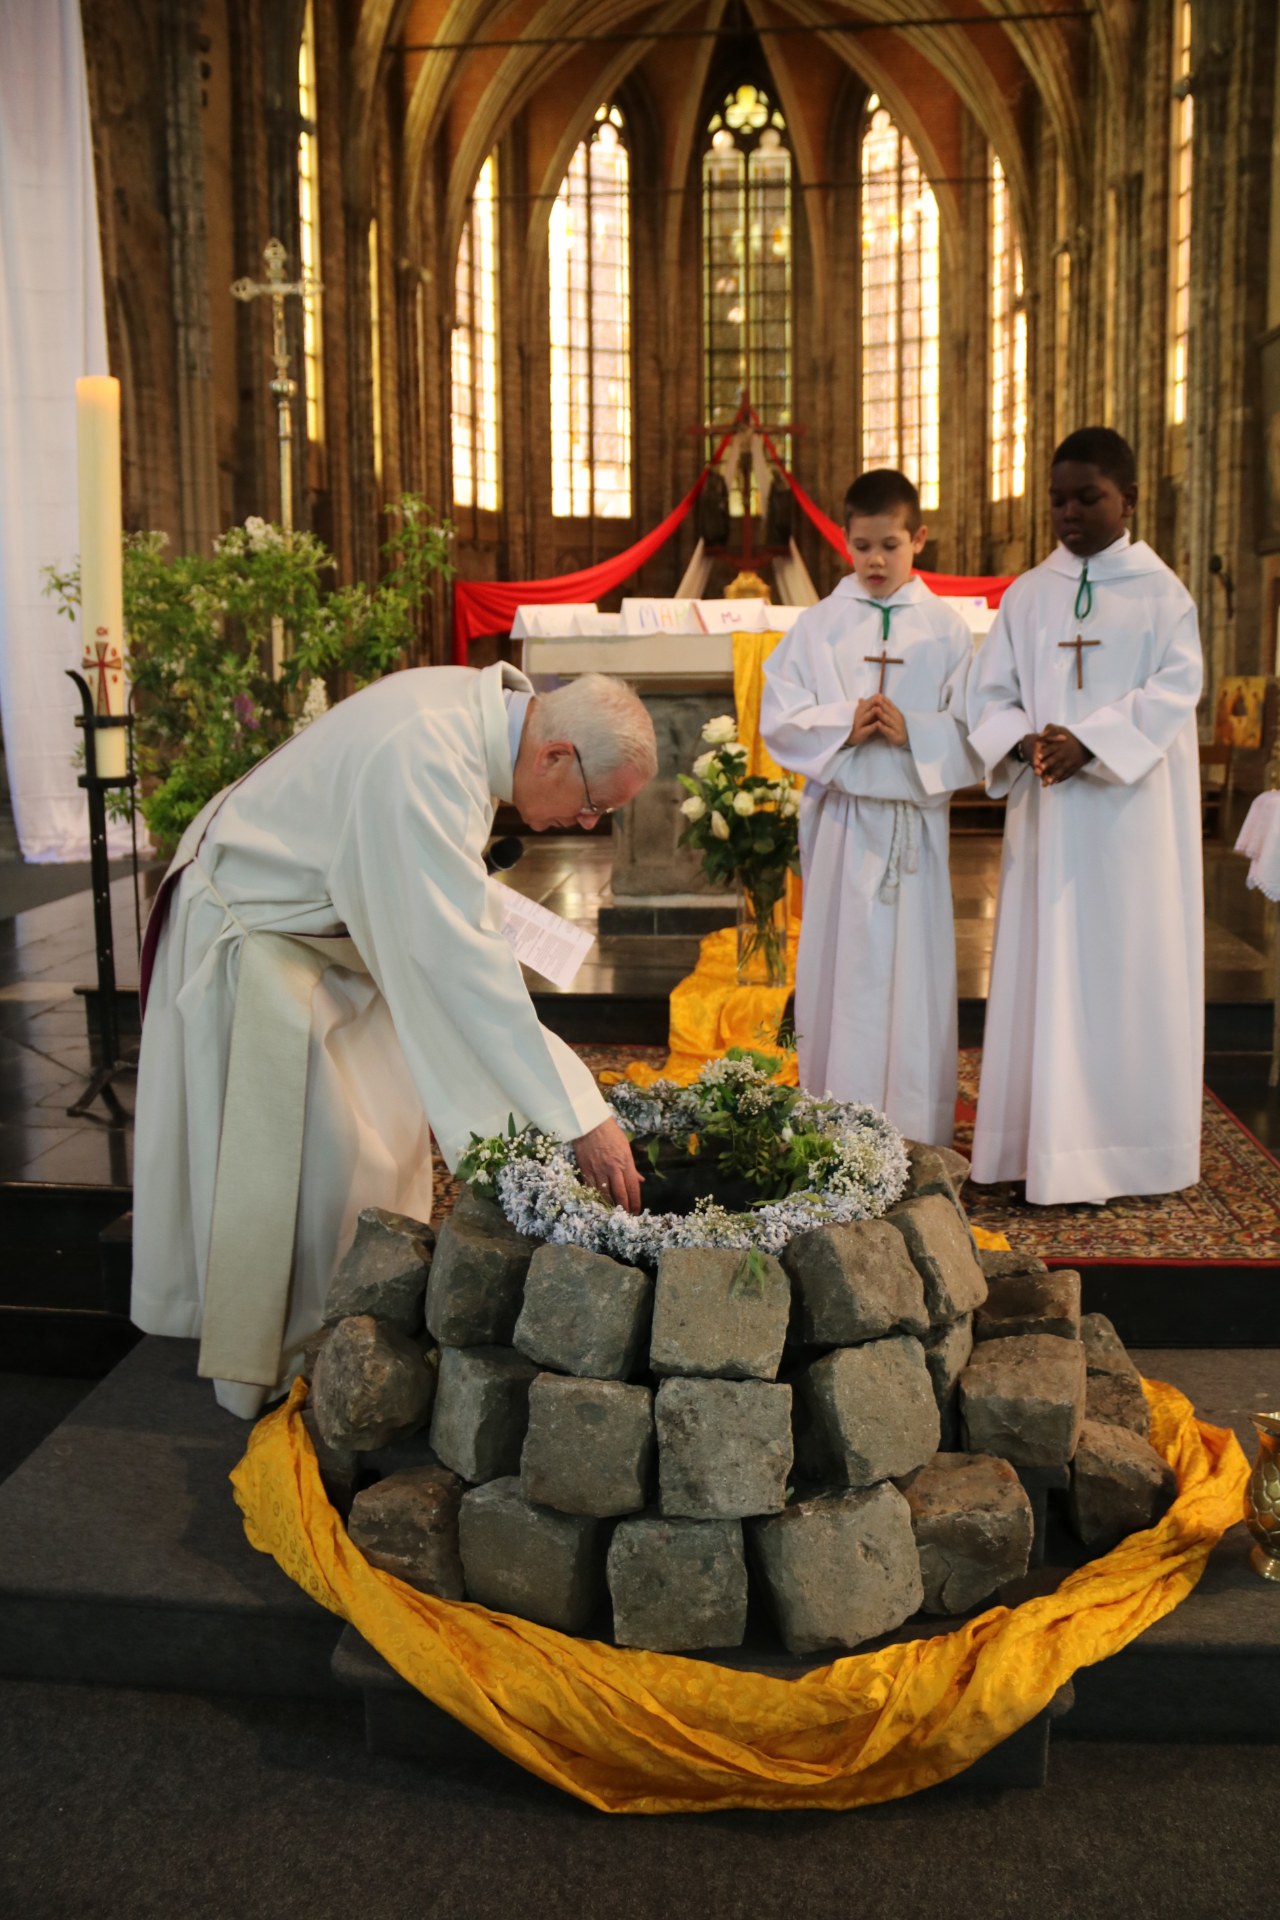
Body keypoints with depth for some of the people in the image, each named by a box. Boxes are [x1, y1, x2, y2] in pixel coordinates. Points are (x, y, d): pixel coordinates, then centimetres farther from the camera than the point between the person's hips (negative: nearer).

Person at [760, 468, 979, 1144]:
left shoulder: (945, 629, 5)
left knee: (915, 973, 2)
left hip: (917, 818, 0)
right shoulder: (820, 625, 6)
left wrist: (914, 732, -16)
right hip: (841, 819, 0)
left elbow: (971, 727, 1)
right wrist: (843, 727, -15)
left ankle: (916, 1137, 11)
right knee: (840, 968, 3)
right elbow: (780, 718, 0)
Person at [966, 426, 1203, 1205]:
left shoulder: (1161, 593, 2)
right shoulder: (1027, 596, 10)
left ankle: (1131, 1147, 9)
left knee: (1131, 970, 1)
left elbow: (1175, 689, -9)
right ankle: (1051, 1148, 8)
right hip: (1048, 816, 3)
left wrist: (1091, 742, -21)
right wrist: (1022, 742, -15)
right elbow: (991, 694, 6)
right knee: (1047, 971, 2)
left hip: (1133, 812, -2)